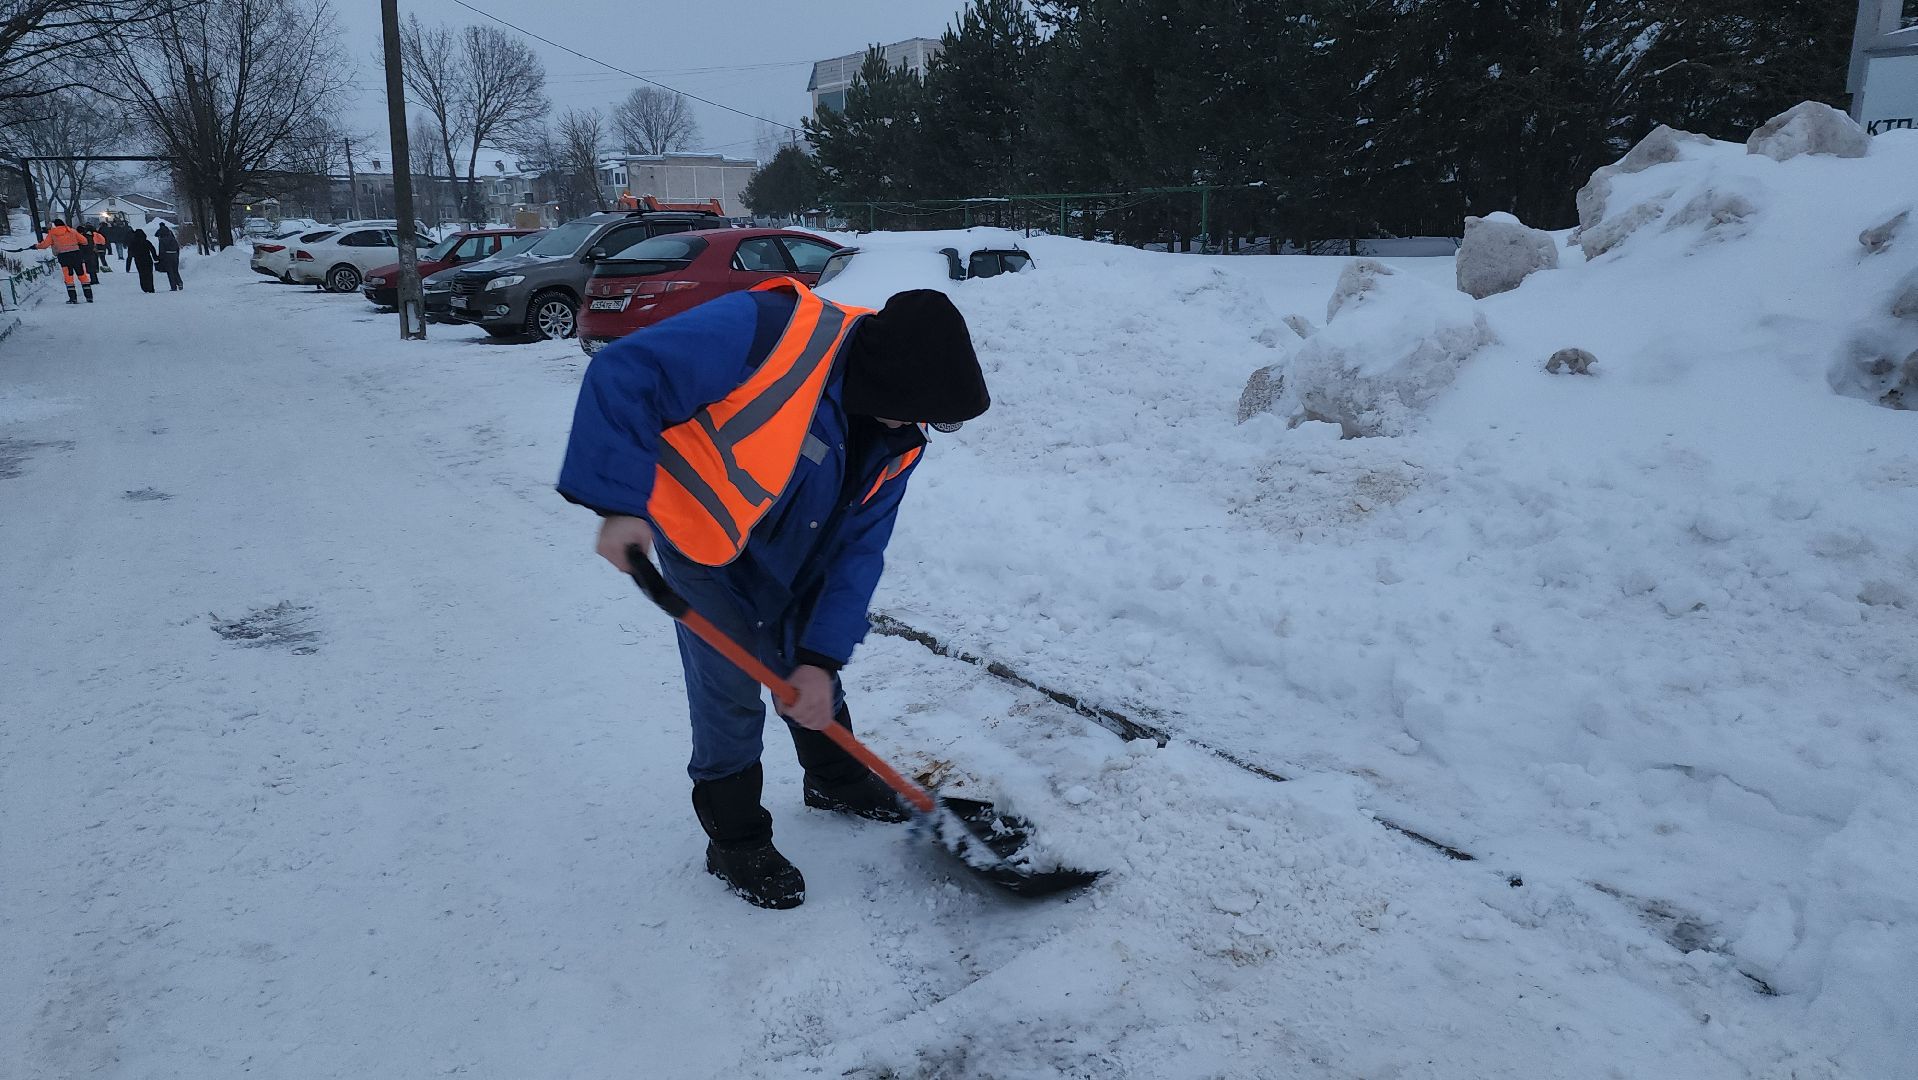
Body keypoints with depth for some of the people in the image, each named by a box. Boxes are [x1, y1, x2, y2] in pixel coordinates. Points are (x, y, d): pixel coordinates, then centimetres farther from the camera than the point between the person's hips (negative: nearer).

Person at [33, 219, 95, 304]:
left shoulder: (52, 233, 7)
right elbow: (84, 241, 6)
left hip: (63, 256, -1)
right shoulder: (72, 231, 8)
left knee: (68, 278, 6)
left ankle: (73, 298, 0)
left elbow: (45, 244, 7)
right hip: (76, 254, 1)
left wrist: (36, 246, 24)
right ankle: (89, 296, 0)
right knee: (82, 276, 4)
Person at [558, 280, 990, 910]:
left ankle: (837, 780, 45)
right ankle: (735, 843, 18)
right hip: (701, 535, -5)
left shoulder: (898, 437, -16)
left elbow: (858, 548, -12)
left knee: (811, 677, 19)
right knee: (731, 692, -3)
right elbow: (623, 376, -35)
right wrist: (623, 504, -37)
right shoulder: (767, 333, -37)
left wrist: (821, 658, -18)